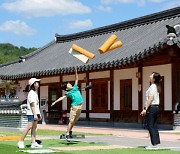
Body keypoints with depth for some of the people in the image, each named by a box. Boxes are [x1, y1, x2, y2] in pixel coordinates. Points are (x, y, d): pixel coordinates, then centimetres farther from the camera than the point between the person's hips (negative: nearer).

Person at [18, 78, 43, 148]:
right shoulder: (31, 93, -12)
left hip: (35, 113, 10)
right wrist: (35, 114, -23)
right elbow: (32, 104, -18)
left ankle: (33, 143, 6)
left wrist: (39, 114, 19)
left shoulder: (35, 92, 18)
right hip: (31, 113, -10)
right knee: (29, 126, -12)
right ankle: (21, 142, -6)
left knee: (34, 127, 6)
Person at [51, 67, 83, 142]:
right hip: (74, 106, -6)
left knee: (75, 120, 12)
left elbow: (76, 79, 18)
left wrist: (76, 71, 12)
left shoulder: (75, 87, 14)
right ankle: (67, 134, -5)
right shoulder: (68, 93, -2)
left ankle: (70, 131, 24)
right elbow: (62, 97, -9)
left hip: (80, 106, 6)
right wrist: (55, 102, -18)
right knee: (71, 120, -7)